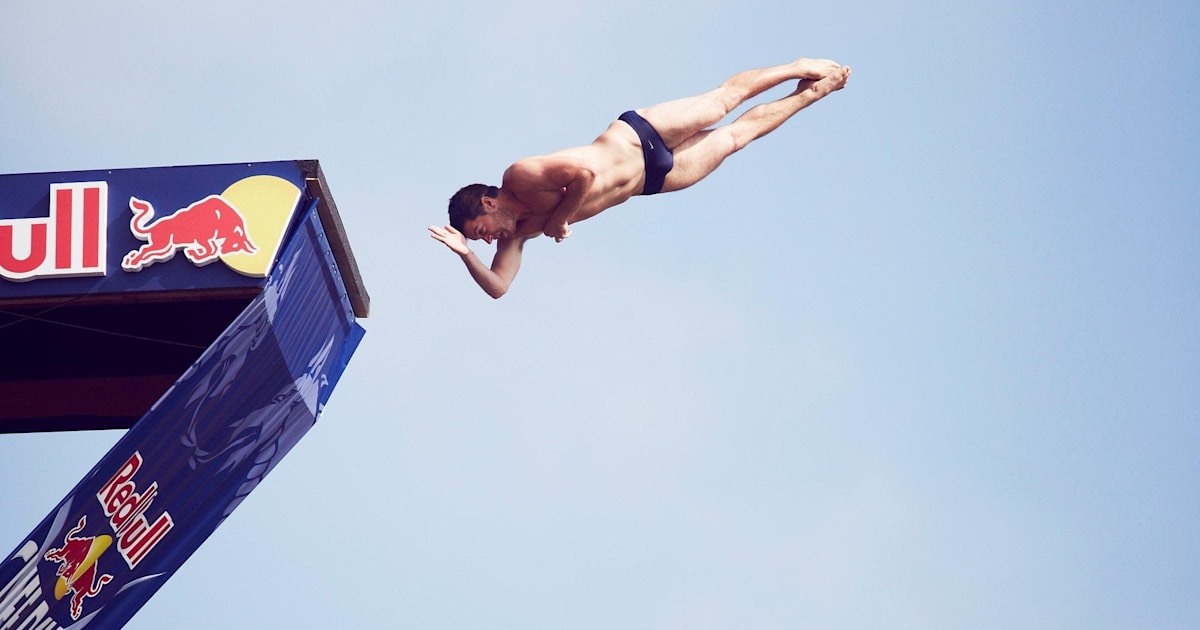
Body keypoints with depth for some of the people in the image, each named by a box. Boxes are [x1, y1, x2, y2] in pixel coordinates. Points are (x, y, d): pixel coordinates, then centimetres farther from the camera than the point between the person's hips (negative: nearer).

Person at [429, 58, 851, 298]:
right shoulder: (518, 233, -9)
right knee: (736, 135, 17)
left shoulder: (520, 176, -30)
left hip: (637, 135, -5)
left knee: (725, 99, 11)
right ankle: (809, 93, 35)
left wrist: (558, 217, -28)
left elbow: (584, 173, -39)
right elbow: (498, 287, -12)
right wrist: (466, 255, -26)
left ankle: (800, 70, 34)